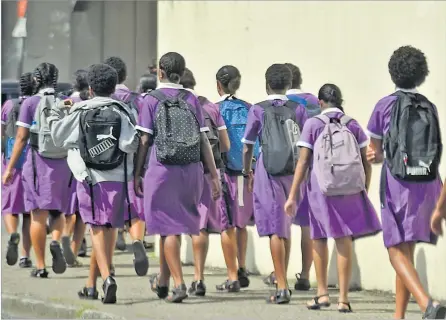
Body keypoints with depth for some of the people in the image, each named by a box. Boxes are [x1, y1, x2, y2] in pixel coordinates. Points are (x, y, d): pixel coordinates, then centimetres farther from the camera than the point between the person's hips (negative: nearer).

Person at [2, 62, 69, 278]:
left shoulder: (30, 103, -4)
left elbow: (21, 138, -7)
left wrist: (10, 168, -3)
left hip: (37, 163, -2)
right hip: (63, 164, 2)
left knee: (38, 215, 3)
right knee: (58, 211, 17)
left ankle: (40, 266, 3)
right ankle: (56, 242, -12)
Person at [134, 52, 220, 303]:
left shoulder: (152, 100, -1)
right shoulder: (192, 100, 7)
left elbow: (145, 140, -4)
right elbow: (204, 140, 4)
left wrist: (137, 173, 3)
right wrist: (214, 175, 5)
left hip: (162, 169, -3)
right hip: (192, 170, 3)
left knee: (169, 228, 2)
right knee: (172, 226, 16)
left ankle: (179, 283, -7)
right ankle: (163, 281, 28)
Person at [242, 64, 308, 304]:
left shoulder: (258, 110, 0)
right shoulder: (298, 110, 6)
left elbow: (247, 147, 3)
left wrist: (247, 172, 18)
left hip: (268, 171, -3)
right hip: (293, 172, 3)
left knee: (275, 230, -3)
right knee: (286, 229, 19)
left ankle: (282, 287, -8)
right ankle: (282, 278, 25)